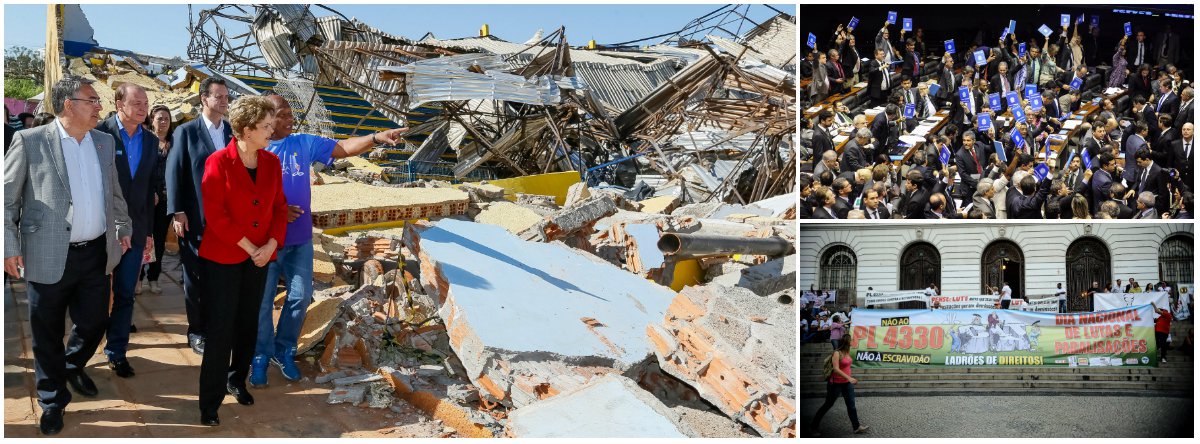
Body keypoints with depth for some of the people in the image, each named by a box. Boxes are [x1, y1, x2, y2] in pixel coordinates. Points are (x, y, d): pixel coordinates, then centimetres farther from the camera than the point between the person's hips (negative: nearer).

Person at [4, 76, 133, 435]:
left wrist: (123, 227, 24)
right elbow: (7, 196, -5)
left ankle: (73, 367, 45)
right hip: (49, 257, -4)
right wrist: (9, 246, -9)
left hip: (96, 254, 5)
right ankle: (52, 400, 27)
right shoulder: (30, 141, -8)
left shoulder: (105, 142, 7)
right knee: (47, 333, 8)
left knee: (94, 323, 14)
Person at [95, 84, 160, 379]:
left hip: (135, 229, 4)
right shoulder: (100, 133, -11)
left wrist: (149, 231, 10)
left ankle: (117, 351, 19)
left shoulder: (150, 141, 6)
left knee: (125, 294, 9)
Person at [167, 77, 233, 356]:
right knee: (196, 276, 6)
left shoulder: (233, 132, 9)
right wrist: (177, 213, -10)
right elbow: (174, 173, -4)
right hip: (195, 218, -3)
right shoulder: (186, 132, -1)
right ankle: (197, 331, 16)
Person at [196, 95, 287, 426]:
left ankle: (237, 380, 34)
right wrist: (249, 248, -15)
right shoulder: (218, 162, -13)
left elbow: (279, 207, 6)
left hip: (259, 257, 5)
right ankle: (210, 401, 6)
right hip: (222, 258, -5)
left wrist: (270, 245, -8)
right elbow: (215, 214, -16)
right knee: (220, 328, -2)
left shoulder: (272, 162, 2)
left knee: (248, 324, 14)